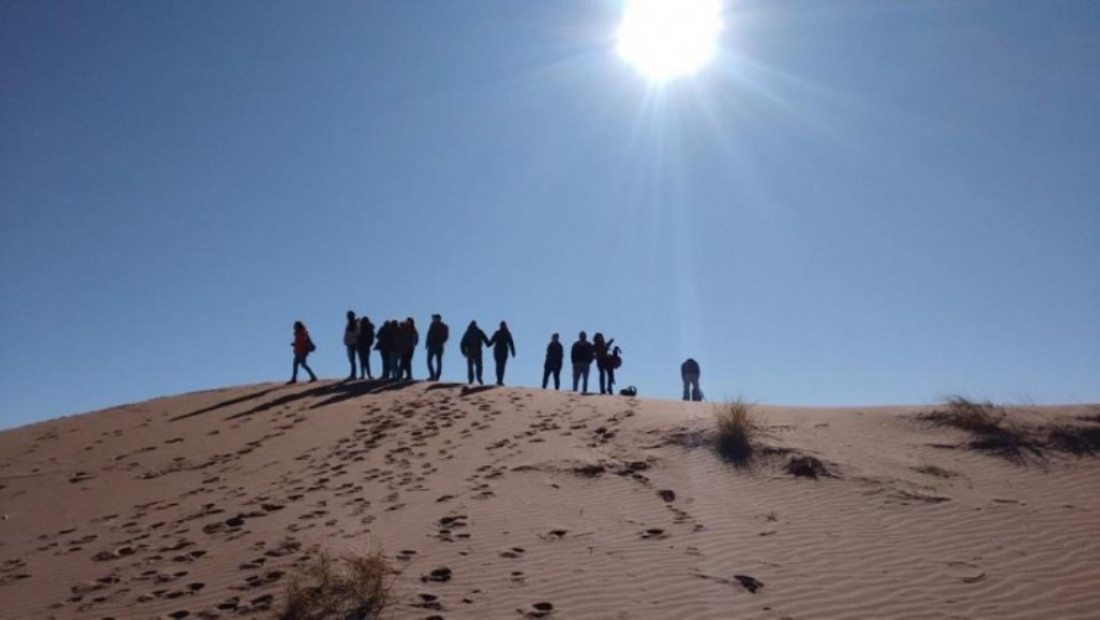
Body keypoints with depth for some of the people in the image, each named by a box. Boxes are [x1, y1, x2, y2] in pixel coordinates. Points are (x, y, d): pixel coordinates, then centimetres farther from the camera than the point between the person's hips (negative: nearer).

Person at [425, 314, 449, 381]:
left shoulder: (434, 325, -4)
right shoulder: (445, 326, 11)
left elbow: (430, 334, -11)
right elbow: (446, 337, 10)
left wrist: (427, 343, -5)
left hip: (432, 345, -5)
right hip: (440, 347, 5)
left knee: (429, 361, 0)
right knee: (439, 362, 6)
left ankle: (432, 375, -14)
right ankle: (437, 377, -1)